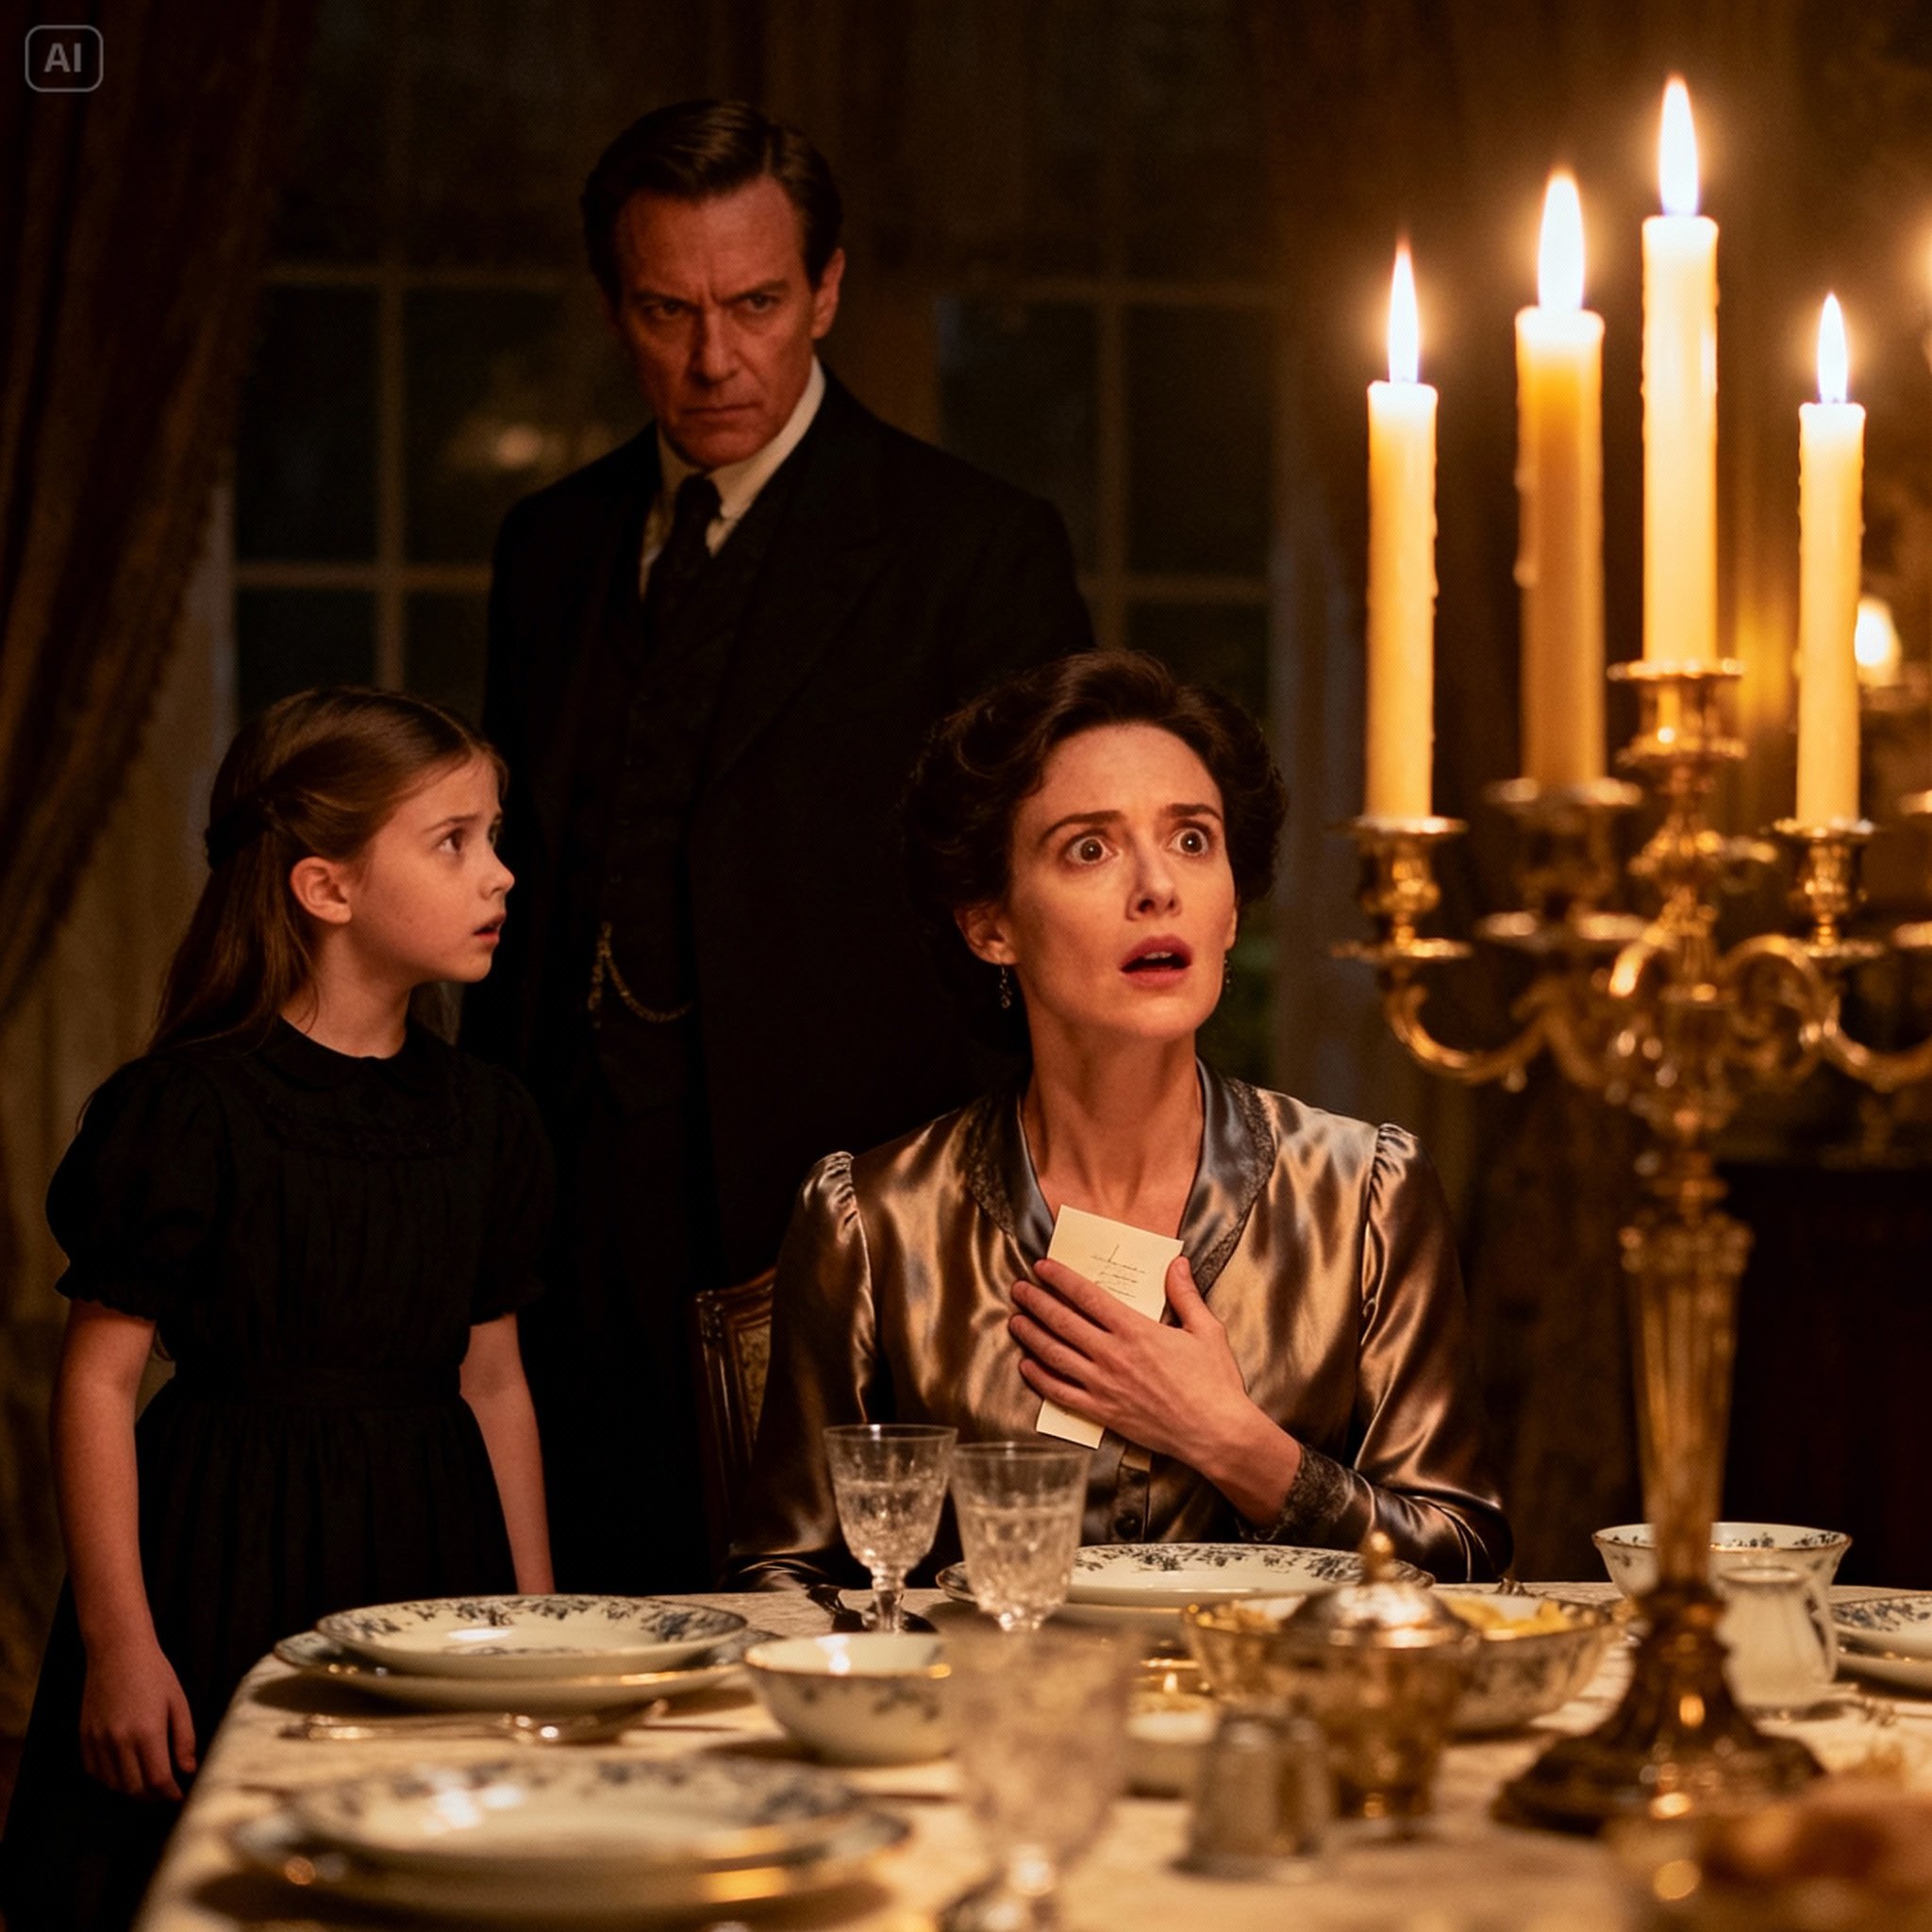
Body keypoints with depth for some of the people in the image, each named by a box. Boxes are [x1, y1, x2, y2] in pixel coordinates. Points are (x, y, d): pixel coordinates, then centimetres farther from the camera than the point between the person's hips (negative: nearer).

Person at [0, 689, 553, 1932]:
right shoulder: (192, 1106, -11)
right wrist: (118, 1640, -11)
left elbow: (493, 1384, 12)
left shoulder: (484, 1115, 7)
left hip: (424, 1551, 5)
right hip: (228, 1550, -5)